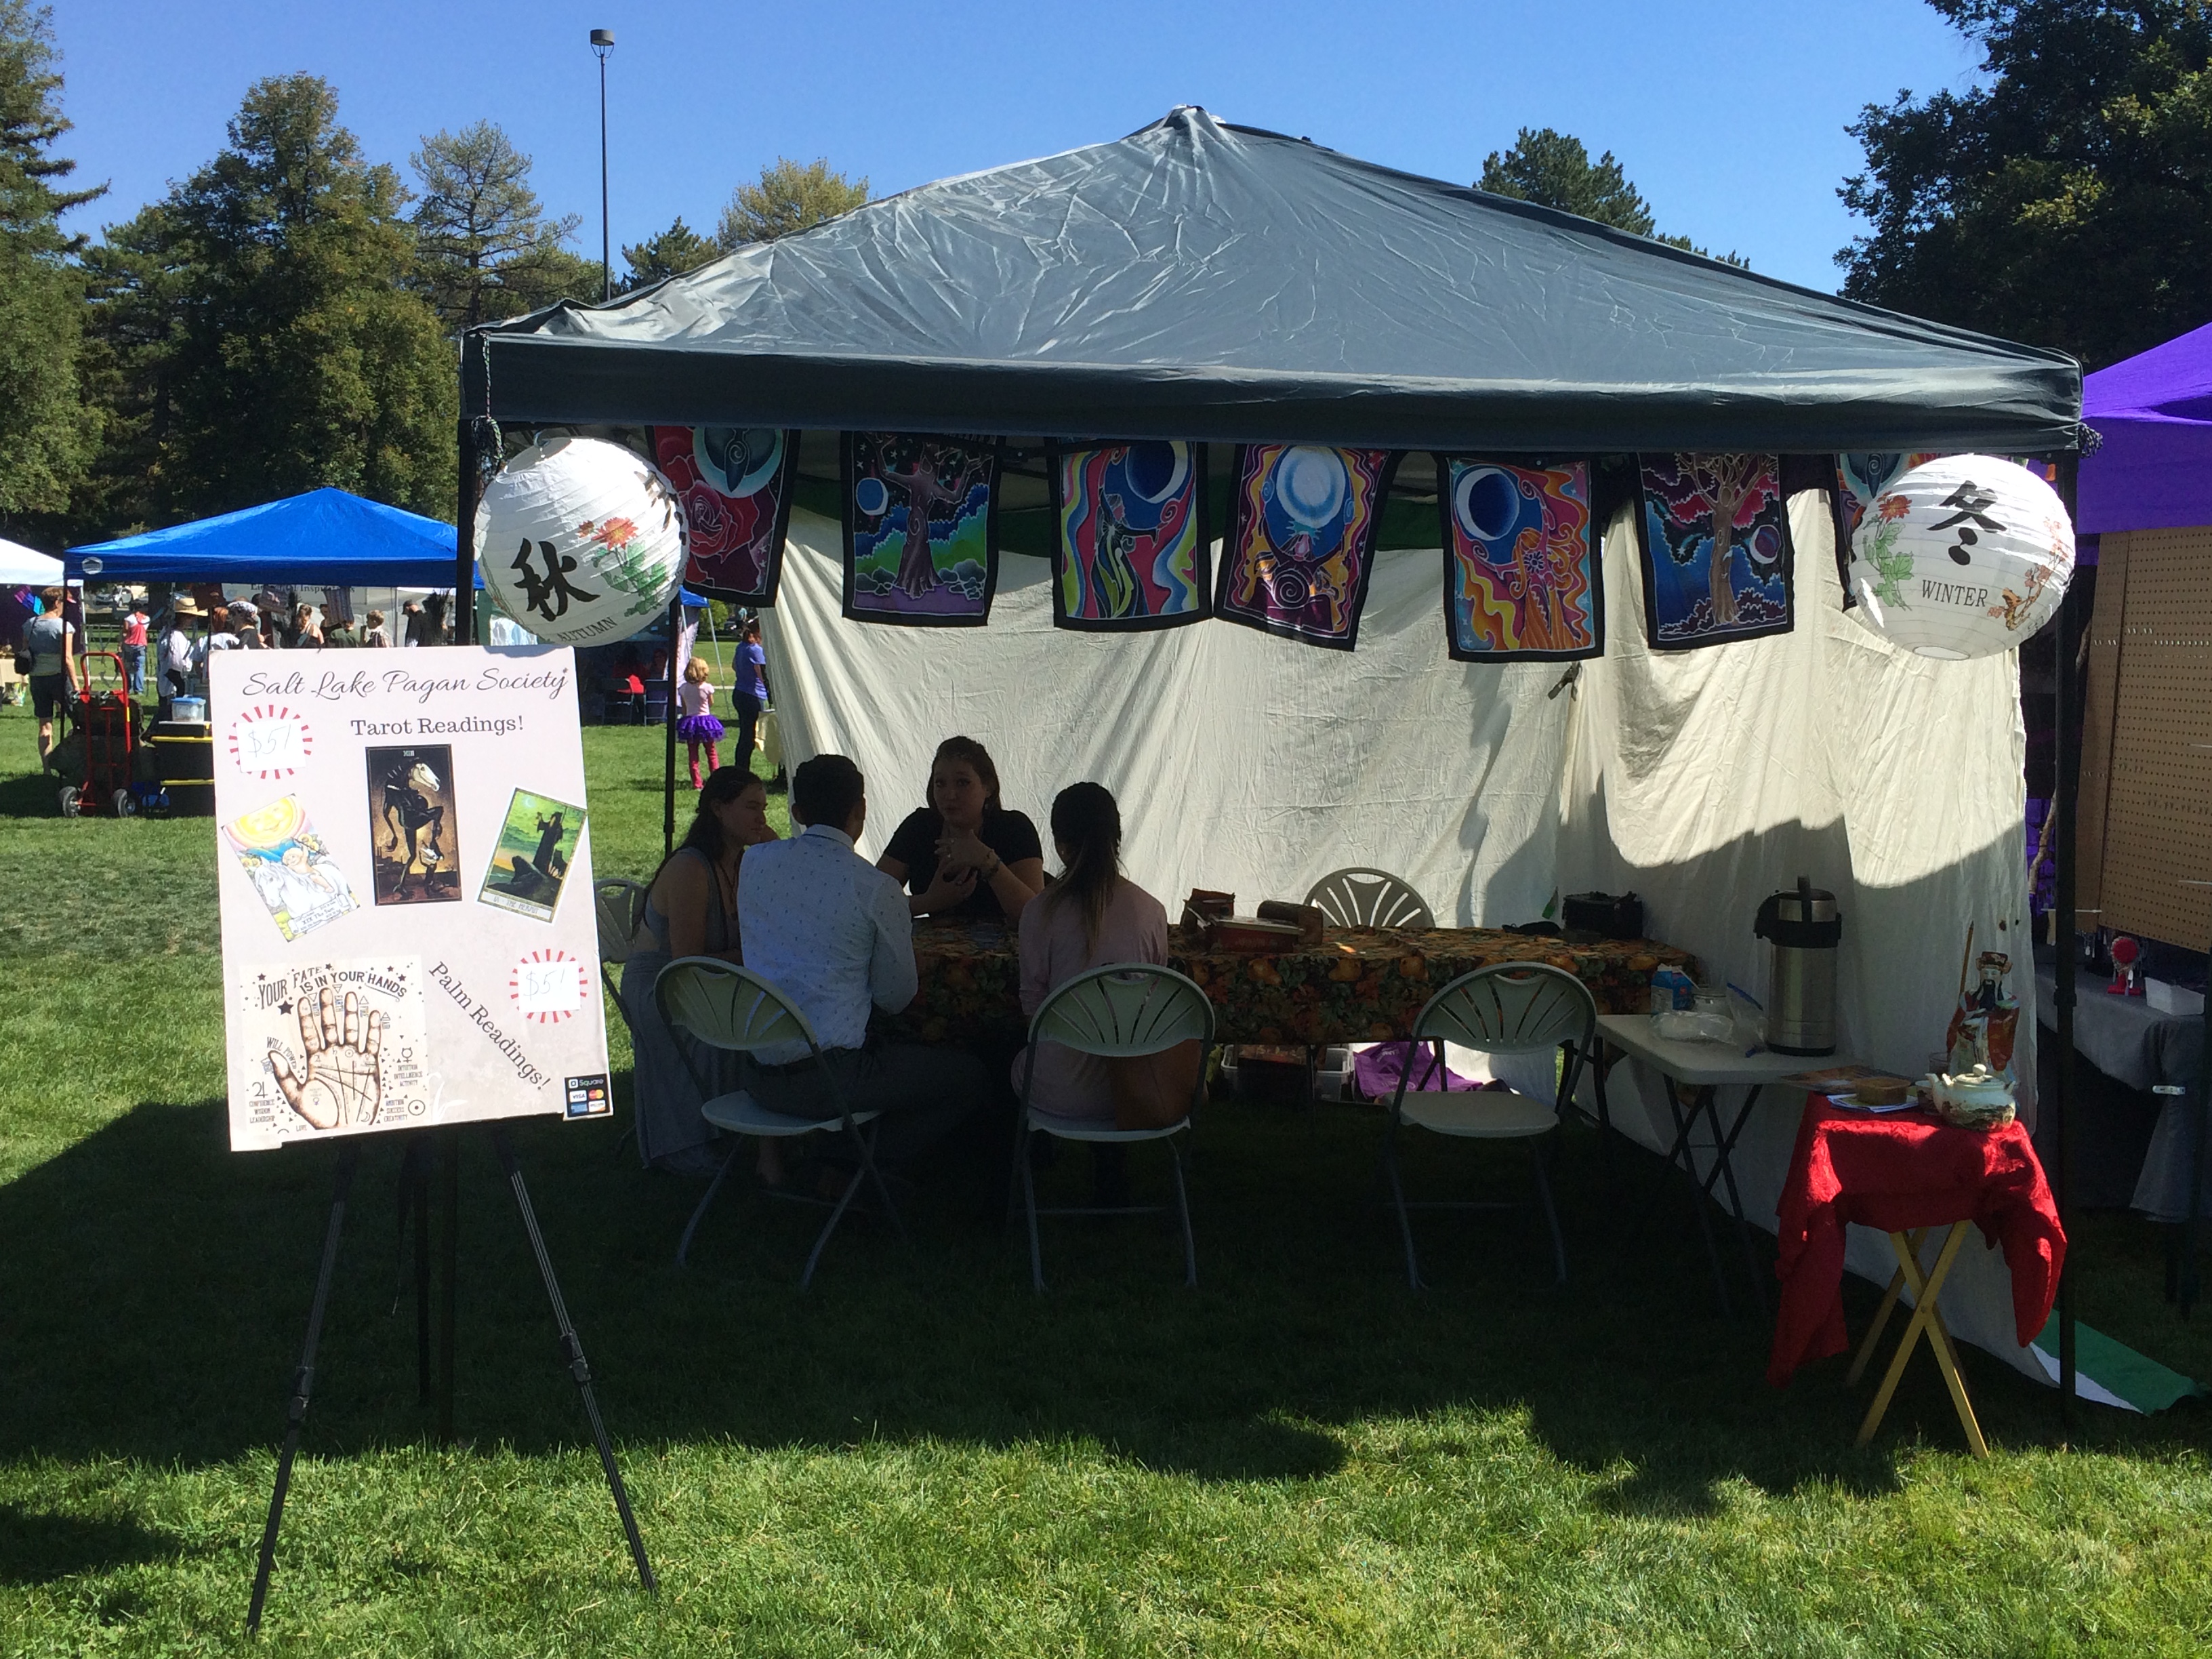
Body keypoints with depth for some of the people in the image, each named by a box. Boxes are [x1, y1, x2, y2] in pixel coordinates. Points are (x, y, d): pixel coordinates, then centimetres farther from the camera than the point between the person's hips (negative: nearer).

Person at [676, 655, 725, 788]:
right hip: (705, 720, -2)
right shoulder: (707, 687, -12)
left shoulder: (683, 688, -4)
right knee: (712, 753, 10)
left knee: (693, 755, 7)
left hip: (689, 721, 2)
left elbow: (683, 708, 3)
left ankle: (696, 784, 4)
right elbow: (711, 704, 2)